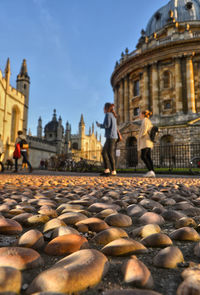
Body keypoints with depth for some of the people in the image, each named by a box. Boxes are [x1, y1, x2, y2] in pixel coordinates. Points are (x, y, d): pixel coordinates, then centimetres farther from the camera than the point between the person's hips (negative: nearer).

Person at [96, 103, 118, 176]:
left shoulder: (108, 114, -7)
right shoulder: (113, 116, 20)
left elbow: (107, 125, -17)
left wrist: (99, 125, 1)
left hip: (110, 137, -9)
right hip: (113, 137, 9)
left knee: (110, 154, -6)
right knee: (104, 152, 9)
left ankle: (113, 171, -1)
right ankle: (107, 170, 7)